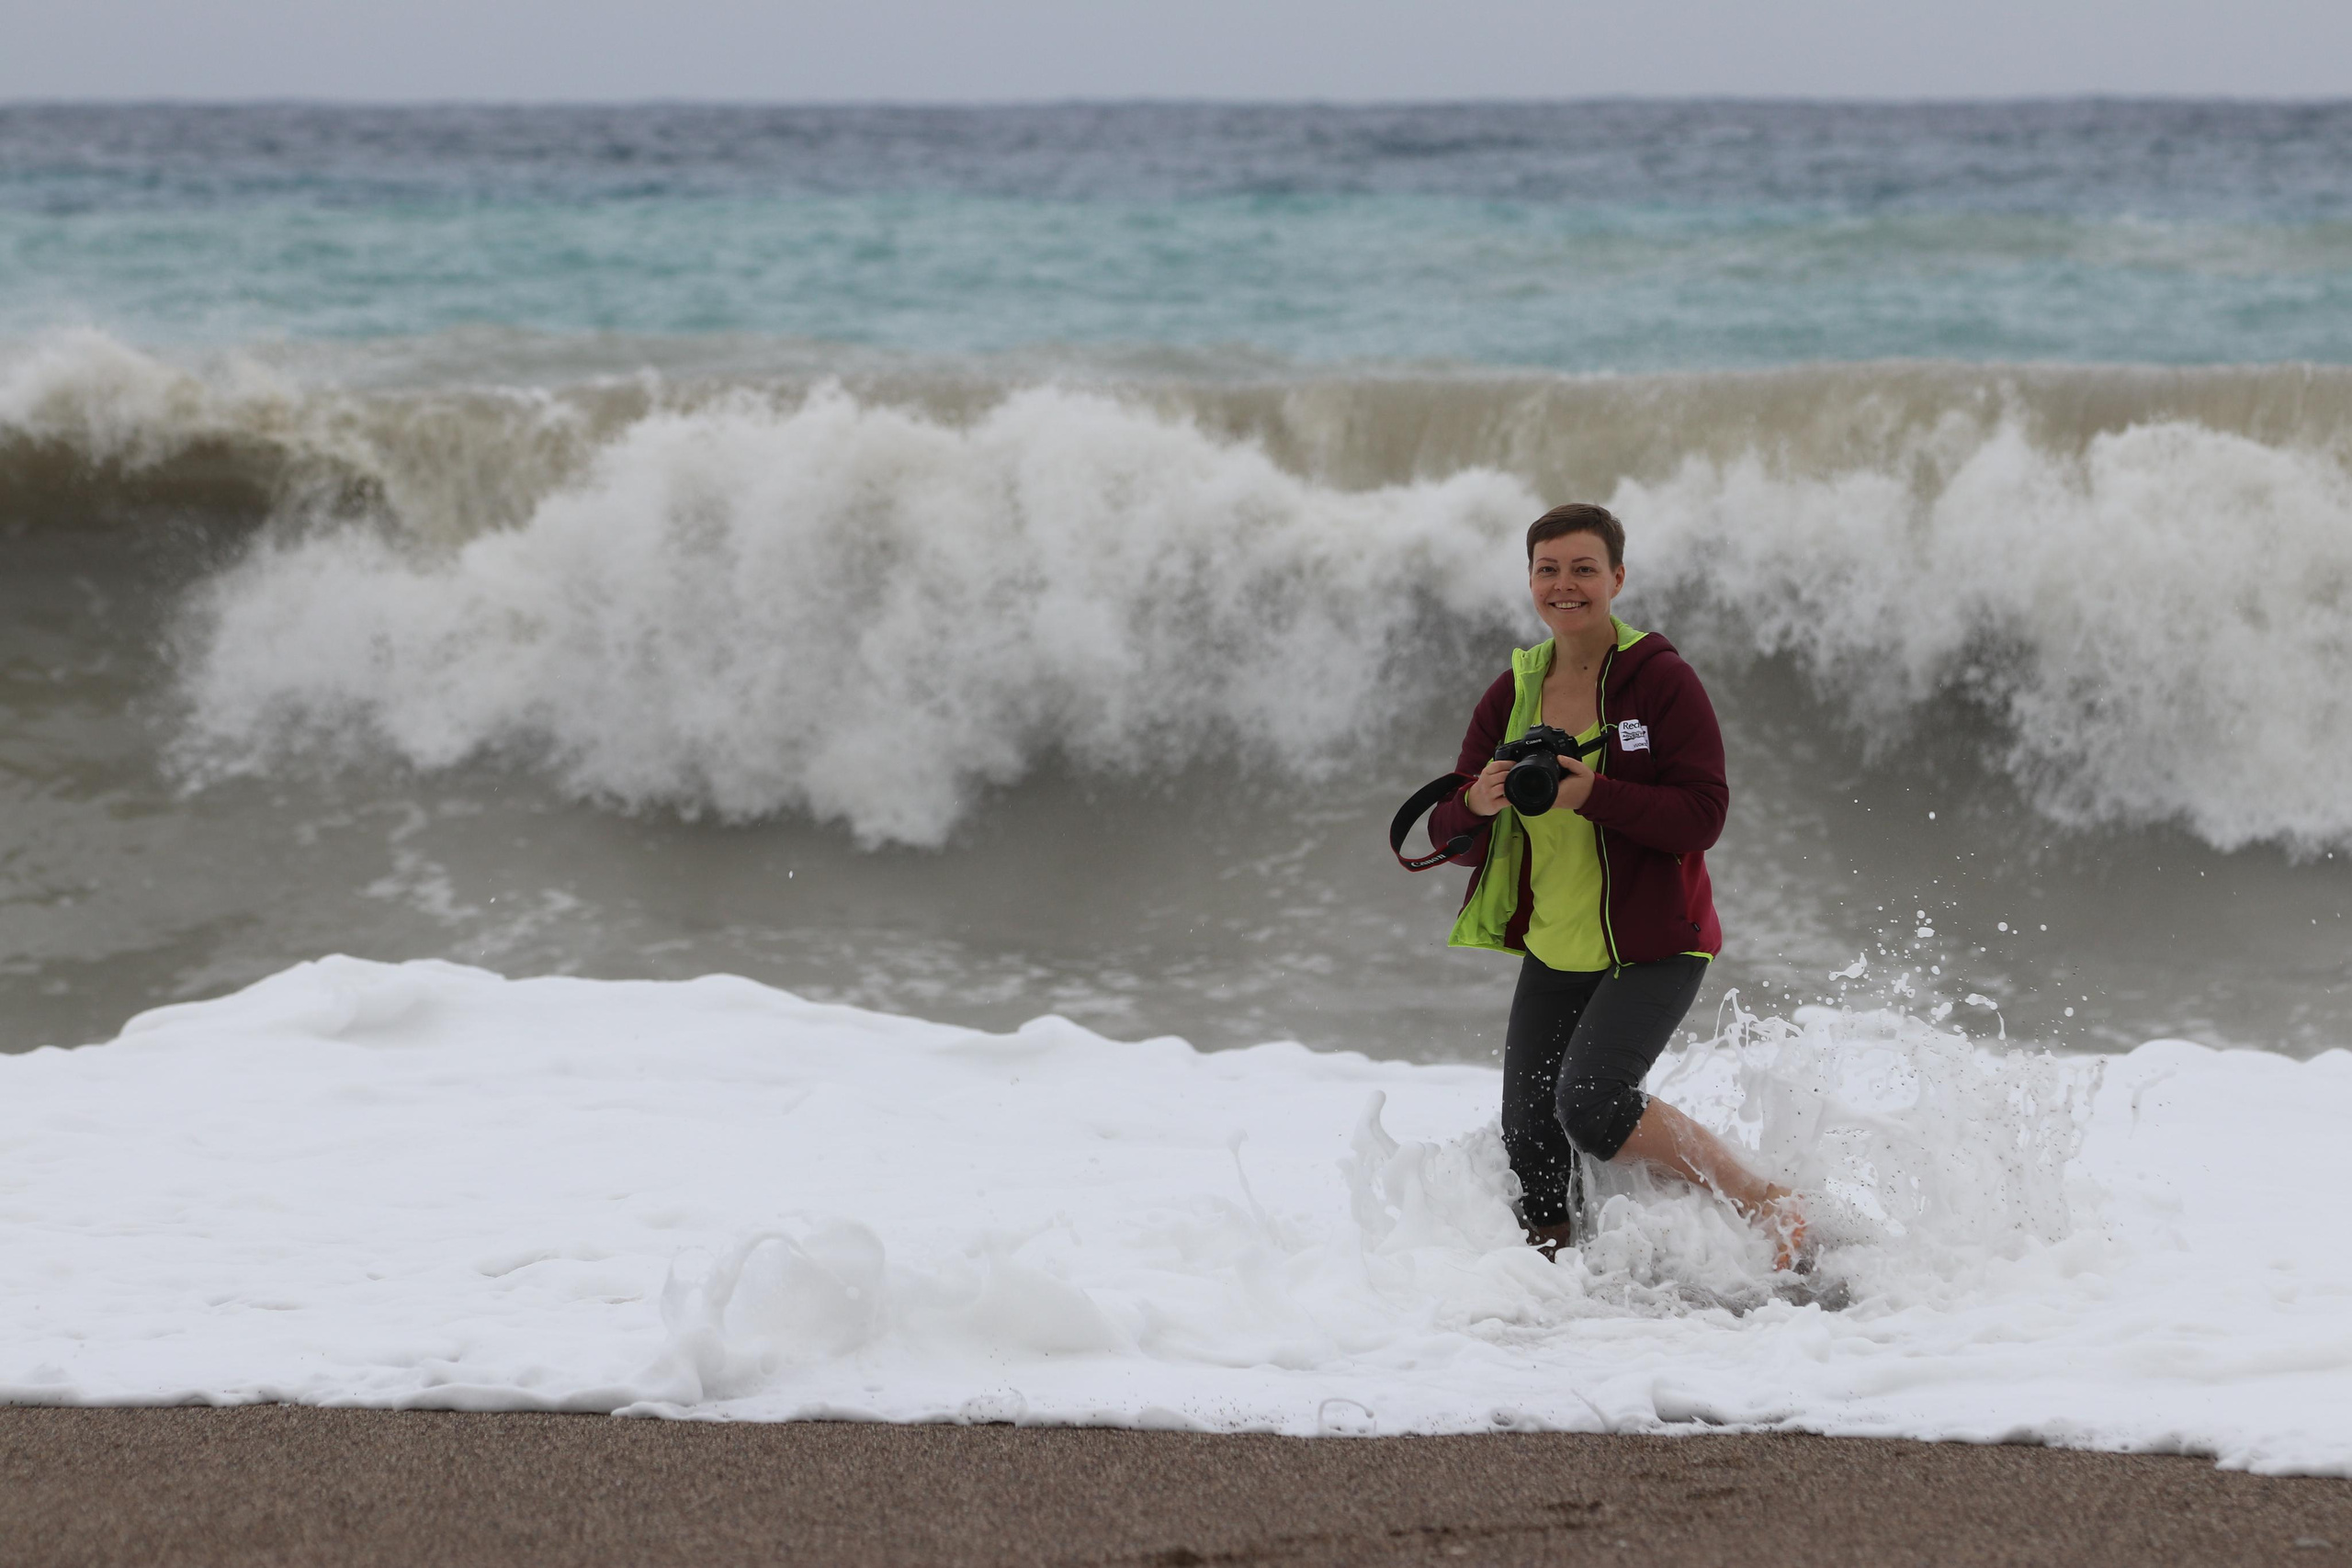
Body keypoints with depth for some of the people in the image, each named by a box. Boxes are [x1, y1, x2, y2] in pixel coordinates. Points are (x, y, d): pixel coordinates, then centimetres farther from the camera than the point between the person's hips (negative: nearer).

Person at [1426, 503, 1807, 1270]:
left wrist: (1593, 793, -29)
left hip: (1654, 946, -6)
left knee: (1592, 1105, -23)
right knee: (1529, 1140, 1)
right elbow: (1448, 833, 4)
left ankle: (1767, 1204, -6)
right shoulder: (1513, 694, 5)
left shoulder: (1662, 680, -10)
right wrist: (1477, 806, -20)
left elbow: (1703, 816, -17)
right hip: (1554, 949, 6)